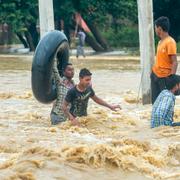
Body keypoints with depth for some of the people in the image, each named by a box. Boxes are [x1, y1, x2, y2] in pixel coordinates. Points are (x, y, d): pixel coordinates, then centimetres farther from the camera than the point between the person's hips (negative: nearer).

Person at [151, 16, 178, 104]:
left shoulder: (170, 42, -15)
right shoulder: (160, 42, 11)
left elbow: (174, 62, -18)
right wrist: (153, 73, 16)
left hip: (165, 78, -8)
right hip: (155, 75, 8)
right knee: (155, 102, 9)